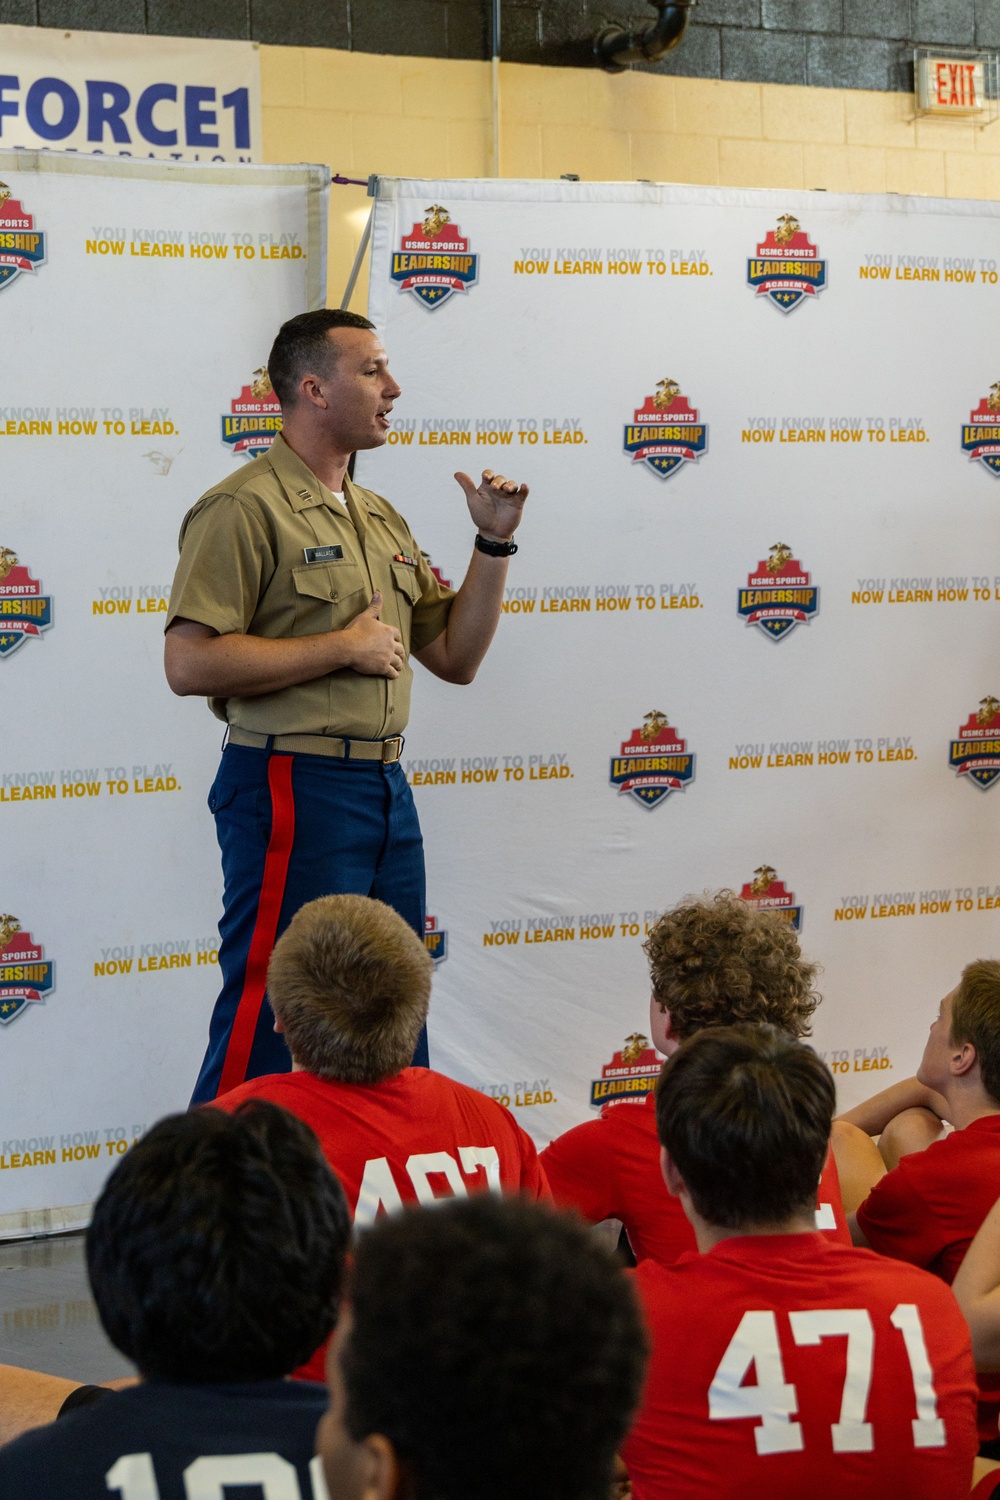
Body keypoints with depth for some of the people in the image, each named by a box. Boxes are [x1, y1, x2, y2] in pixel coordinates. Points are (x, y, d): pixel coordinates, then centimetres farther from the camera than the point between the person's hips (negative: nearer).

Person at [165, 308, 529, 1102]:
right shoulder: (246, 507, -9)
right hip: (295, 788, -8)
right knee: (270, 1024, -6)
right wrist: (343, 649, -14)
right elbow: (190, 662, -19)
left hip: (386, 790, 8)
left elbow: (455, 656, 17)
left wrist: (495, 541, 6)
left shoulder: (381, 520, 16)